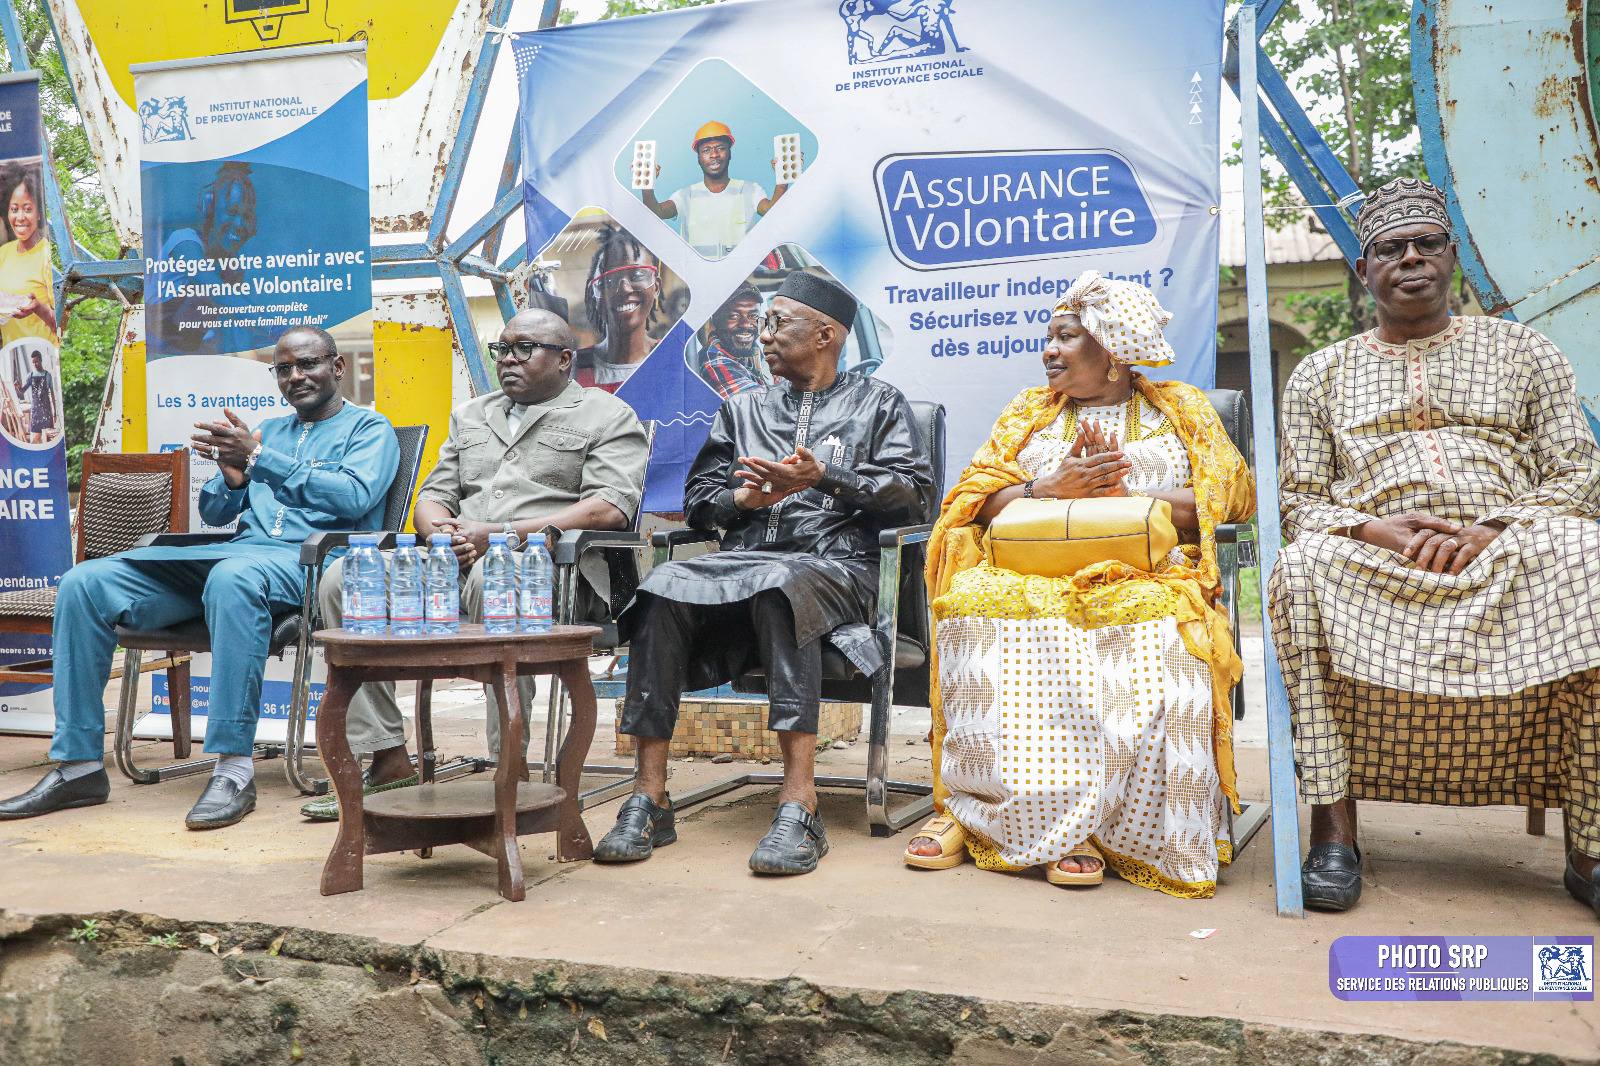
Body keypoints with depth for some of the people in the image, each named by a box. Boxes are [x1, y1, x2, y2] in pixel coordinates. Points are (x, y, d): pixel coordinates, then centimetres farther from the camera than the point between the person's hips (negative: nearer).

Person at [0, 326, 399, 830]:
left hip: (307, 559, -7)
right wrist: (231, 476, 0)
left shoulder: (369, 428, 10)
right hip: (236, 549, 7)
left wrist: (259, 459, -13)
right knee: (84, 583, -11)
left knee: (232, 577, -43)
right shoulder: (268, 430, 30)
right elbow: (214, 513, 24)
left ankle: (234, 768, -39)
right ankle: (79, 765, -10)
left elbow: (355, 497, -11)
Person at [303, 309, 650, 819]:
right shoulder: (471, 415, 29)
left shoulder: (607, 417, 8)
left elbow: (611, 507, -8)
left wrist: (501, 533, -16)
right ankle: (389, 762, -16)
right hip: (456, 561, 6)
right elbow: (433, 495, 24)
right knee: (343, 577, -15)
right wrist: (441, 531, -4)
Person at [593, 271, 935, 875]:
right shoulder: (744, 409, 27)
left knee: (778, 585, -40)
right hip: (740, 559, 4)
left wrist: (823, 477, -9)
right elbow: (697, 499, 21)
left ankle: (799, 804, -42)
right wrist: (743, 498, -1)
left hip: (836, 564, -4)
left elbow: (915, 495, 1)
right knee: (662, 588, -29)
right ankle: (649, 799, -28)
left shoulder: (879, 404, 15)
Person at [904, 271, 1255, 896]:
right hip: (1032, 570, 2)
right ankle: (977, 809, -29)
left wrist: (1122, 492, -7)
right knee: (979, 605, -32)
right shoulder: (1029, 411, 25)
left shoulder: (1182, 409, 19)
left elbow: (1231, 494, 4)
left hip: (1141, 575, -2)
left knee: (1150, 629, -37)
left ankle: (1084, 826, -31)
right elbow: (977, 495, 11)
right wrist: (1052, 488, -8)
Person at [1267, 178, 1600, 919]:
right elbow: (1299, 500, 9)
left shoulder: (1523, 350, 20)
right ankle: (1334, 829, -33)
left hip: (1506, 559, 0)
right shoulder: (1321, 373, 20)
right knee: (1303, 565, -34)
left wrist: (1488, 533, -12)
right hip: (1373, 564, 0)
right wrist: (1381, 532, -13)